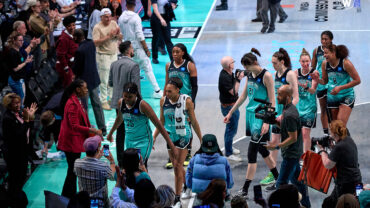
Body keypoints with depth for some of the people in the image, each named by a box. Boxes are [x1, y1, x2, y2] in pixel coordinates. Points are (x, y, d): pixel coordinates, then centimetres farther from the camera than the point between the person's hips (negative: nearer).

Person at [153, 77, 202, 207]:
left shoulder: (187, 101, -13)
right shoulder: (163, 101, -3)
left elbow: (194, 121, -3)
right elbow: (161, 121, 9)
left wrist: (201, 139, 1)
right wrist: (154, 137, 3)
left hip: (183, 137, -4)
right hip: (170, 137, 5)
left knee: (177, 167, -8)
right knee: (176, 167, 14)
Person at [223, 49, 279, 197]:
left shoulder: (266, 76, -12)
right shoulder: (249, 75, 11)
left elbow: (272, 101, -14)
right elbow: (243, 96, 20)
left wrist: (267, 122, -20)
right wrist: (230, 113, 21)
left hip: (260, 117, -8)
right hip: (250, 114, 8)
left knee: (252, 152, -9)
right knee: (261, 149, 15)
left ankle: (245, 190, -8)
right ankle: (277, 179, 29)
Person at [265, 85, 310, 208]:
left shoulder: (289, 114, -25)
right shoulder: (289, 108, 6)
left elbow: (293, 138, -24)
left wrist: (277, 146, -22)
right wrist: (275, 121, 2)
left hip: (291, 154, -11)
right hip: (294, 152, 11)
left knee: (281, 184, -5)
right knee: (297, 179, 21)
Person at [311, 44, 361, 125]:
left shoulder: (345, 63, -15)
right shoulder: (325, 64, -2)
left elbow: (357, 80, -12)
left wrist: (340, 88, -19)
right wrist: (317, 79, -12)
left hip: (346, 96, -5)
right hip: (332, 97, 5)